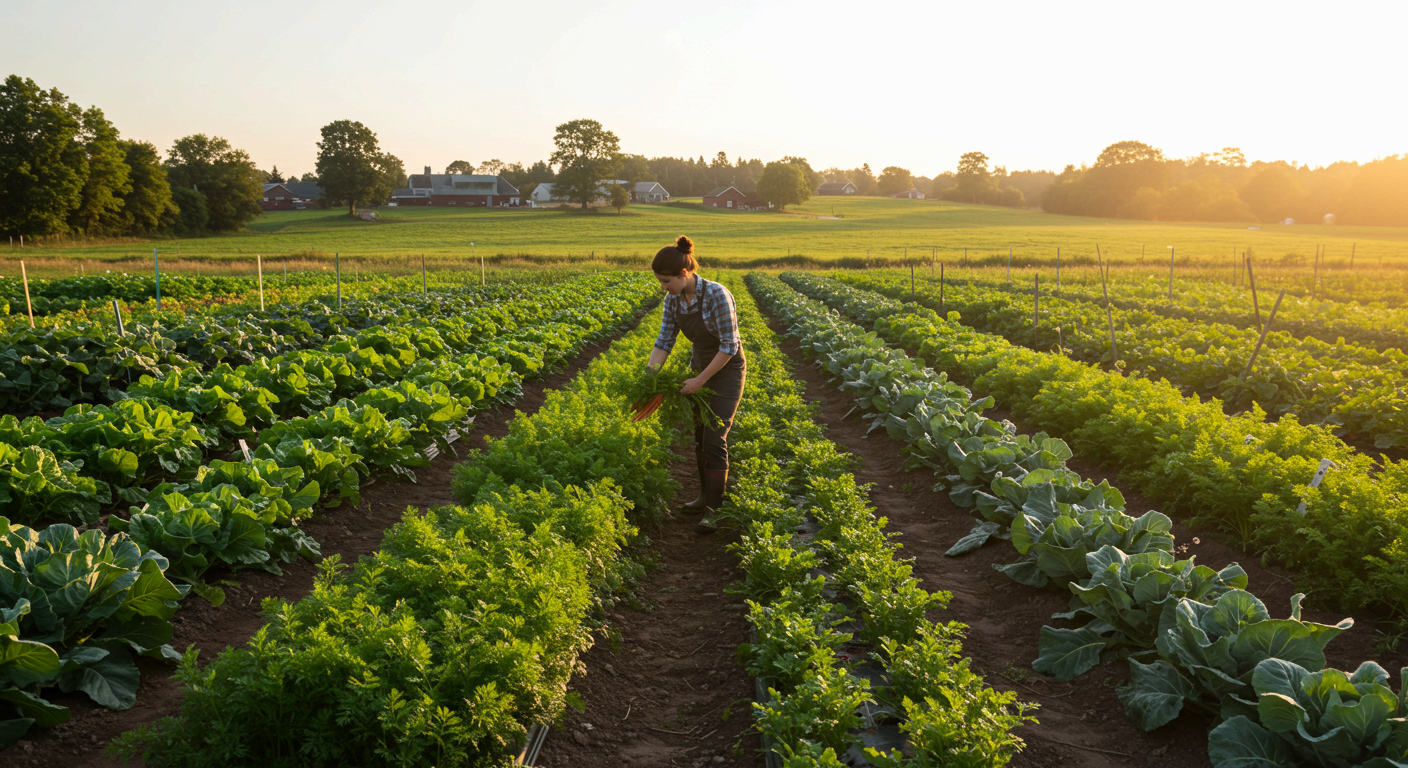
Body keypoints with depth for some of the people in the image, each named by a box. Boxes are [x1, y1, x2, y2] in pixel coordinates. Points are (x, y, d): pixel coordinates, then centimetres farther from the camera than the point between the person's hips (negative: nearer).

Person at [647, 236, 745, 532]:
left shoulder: (717, 295, -29)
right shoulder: (673, 299, -6)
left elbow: (729, 346, -26)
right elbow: (664, 341, -3)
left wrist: (699, 381, -22)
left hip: (727, 370, -7)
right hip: (700, 365, 7)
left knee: (714, 439, -12)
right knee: (699, 435, 14)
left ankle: (713, 510, -5)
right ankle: (706, 495, 29)